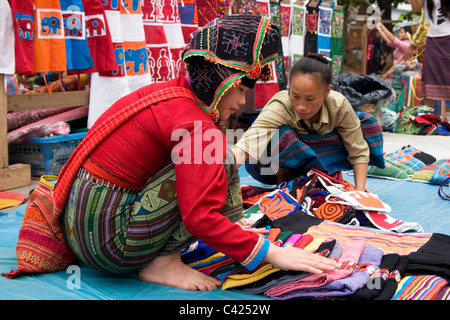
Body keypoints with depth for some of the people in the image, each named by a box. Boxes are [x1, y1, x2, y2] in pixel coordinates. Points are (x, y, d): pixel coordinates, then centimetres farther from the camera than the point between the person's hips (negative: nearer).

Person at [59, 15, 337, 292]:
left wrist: (231, 226, 26)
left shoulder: (171, 93, 11)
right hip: (108, 243, -9)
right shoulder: (196, 128, -19)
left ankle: (161, 256, 9)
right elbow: (200, 217, -22)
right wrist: (270, 252, -15)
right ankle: (163, 264, -8)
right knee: (218, 159, -13)